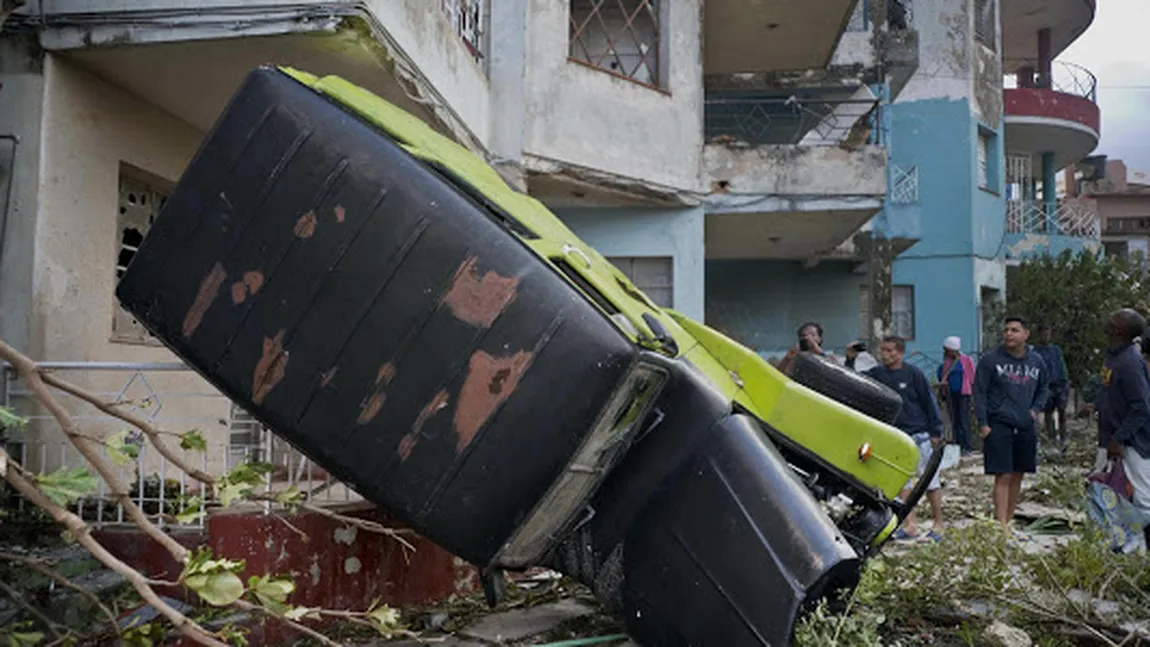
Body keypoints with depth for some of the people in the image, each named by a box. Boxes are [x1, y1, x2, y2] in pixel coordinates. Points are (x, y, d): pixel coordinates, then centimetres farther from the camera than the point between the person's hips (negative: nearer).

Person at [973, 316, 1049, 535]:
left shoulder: (1036, 361, 8)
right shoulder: (990, 360, -5)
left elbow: (1043, 389, 23)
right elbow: (979, 392, -4)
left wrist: (1036, 409, 5)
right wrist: (982, 423, -9)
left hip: (1025, 427, 5)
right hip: (998, 426, -5)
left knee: (1017, 476, 10)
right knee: (1003, 477, -9)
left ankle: (1009, 522, 21)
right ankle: (1001, 526, -7)